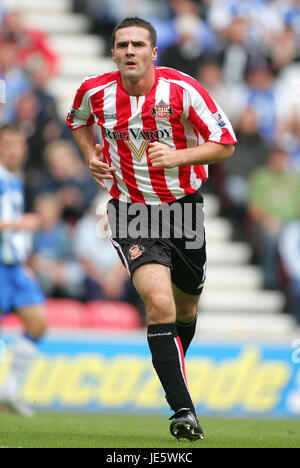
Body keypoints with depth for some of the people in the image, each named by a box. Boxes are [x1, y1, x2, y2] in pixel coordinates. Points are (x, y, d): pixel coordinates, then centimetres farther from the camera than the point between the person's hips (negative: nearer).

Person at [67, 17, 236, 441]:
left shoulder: (182, 89, -15)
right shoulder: (95, 92, -8)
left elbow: (224, 144, -11)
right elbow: (77, 120, 17)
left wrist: (177, 156, -25)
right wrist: (91, 156, 0)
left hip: (183, 204, 1)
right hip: (131, 211, -1)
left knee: (186, 306, 17)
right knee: (160, 303, -21)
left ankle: (174, 367, 50)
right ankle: (183, 409, -21)